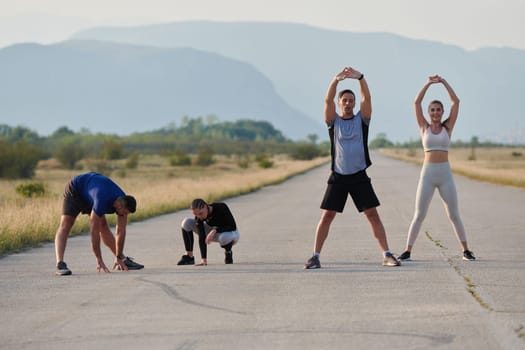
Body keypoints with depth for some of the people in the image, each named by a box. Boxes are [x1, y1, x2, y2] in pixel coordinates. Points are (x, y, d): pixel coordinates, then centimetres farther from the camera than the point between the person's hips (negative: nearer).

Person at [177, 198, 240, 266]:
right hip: (215, 234, 4)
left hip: (231, 233, -4)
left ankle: (228, 252, -8)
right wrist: (204, 259, -32)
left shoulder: (221, 208, -31)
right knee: (186, 222, -13)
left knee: (224, 237, -44)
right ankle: (189, 256, -8)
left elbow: (233, 226, -31)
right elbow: (201, 237, -24)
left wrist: (215, 230, -43)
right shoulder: (199, 217, -21)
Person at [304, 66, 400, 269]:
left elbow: (367, 98, -8)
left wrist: (360, 78, -24)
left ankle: (387, 255, 0)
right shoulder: (333, 121, 6)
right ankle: (315, 256, 2)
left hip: (359, 176, 0)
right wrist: (336, 80, -26)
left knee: (373, 215, -3)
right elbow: (328, 100, -10)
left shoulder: (361, 119, 7)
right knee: (327, 216, -3)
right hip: (338, 176, 0)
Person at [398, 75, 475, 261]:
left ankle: (466, 250, 12)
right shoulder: (424, 127, 7)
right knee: (419, 215, -3)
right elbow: (416, 102, -1)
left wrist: (443, 82, 2)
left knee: (454, 215, 3)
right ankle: (408, 250, 1)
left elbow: (456, 101, 2)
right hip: (427, 173, -1)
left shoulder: (448, 127, 7)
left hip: (445, 173, 1)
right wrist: (428, 83, -2)